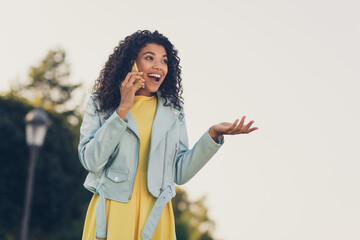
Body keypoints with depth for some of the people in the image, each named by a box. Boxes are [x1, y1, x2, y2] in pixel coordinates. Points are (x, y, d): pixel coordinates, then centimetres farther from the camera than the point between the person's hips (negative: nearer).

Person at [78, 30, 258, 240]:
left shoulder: (173, 111, 7)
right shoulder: (100, 104, 1)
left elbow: (180, 173, 3)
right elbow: (90, 161, -12)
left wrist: (212, 135, -8)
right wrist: (123, 109, -14)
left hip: (154, 216, 2)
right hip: (112, 214, -2)